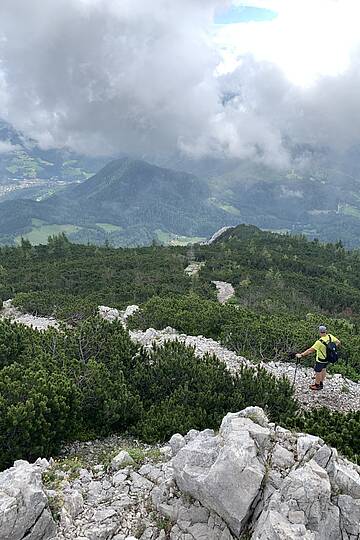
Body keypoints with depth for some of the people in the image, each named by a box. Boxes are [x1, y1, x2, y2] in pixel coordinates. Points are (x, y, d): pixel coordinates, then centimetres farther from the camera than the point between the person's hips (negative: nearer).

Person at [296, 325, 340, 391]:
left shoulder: (320, 342, -34)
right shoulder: (330, 336, -14)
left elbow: (310, 350, -35)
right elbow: (338, 342, 2)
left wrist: (301, 355, -33)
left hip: (321, 359, -7)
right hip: (328, 357, 7)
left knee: (318, 372, 13)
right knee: (323, 369, 25)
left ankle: (317, 386, 30)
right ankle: (321, 384, 42)